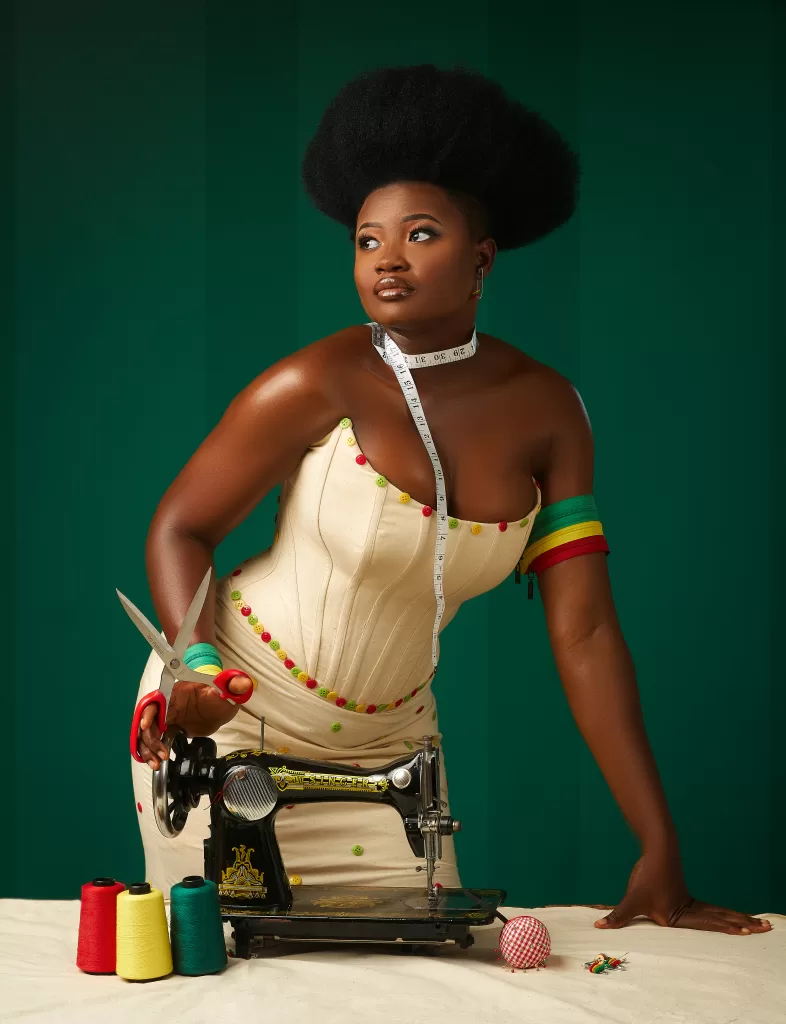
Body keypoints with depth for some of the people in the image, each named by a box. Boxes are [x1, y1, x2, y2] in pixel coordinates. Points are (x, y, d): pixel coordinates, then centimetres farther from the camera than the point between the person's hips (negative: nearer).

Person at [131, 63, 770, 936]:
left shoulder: (545, 411, -7)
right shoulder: (321, 385, -19)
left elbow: (584, 634, -8)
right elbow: (179, 530, -9)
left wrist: (660, 853, -13)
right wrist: (198, 668, -30)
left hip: (385, 736, 4)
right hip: (235, 718, -3)